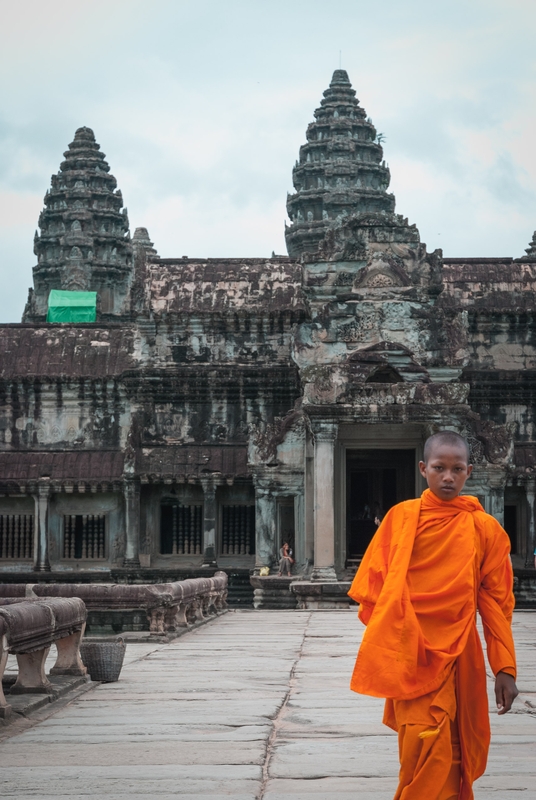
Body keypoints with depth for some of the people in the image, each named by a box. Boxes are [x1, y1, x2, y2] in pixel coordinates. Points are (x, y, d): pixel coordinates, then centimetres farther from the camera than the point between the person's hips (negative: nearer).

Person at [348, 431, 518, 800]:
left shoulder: (486, 528, 2)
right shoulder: (402, 517, 1)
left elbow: (496, 602, 2)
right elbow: (374, 584, 5)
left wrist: (505, 668, -2)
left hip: (457, 654, 1)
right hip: (410, 654, -1)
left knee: (451, 746, 9)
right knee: (428, 744, -12)